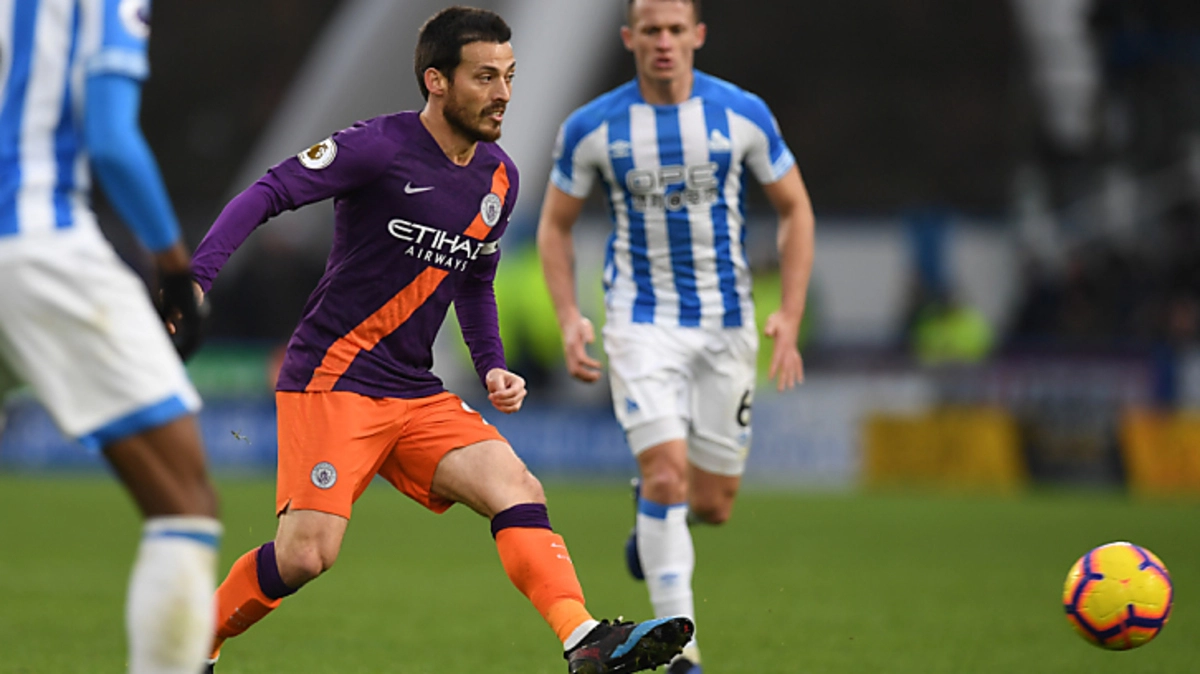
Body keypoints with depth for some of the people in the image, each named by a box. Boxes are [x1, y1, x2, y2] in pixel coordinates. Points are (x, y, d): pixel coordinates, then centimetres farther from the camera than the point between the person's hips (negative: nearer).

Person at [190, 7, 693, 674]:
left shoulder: (499, 177, 11)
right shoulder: (381, 146, -12)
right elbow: (267, 193, -16)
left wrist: (493, 368, 11)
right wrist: (196, 278, -28)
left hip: (417, 394, 7)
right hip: (330, 380, -7)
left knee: (517, 488, -14)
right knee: (307, 553, -16)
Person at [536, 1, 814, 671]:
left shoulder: (744, 114, -5)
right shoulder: (591, 128, -6)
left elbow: (796, 209, 5)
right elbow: (556, 223, 7)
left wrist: (790, 316, -5)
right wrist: (570, 318, -8)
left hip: (727, 324, 2)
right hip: (642, 321, -2)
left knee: (713, 505, 5)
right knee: (667, 474, -19)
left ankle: (655, 514, 44)